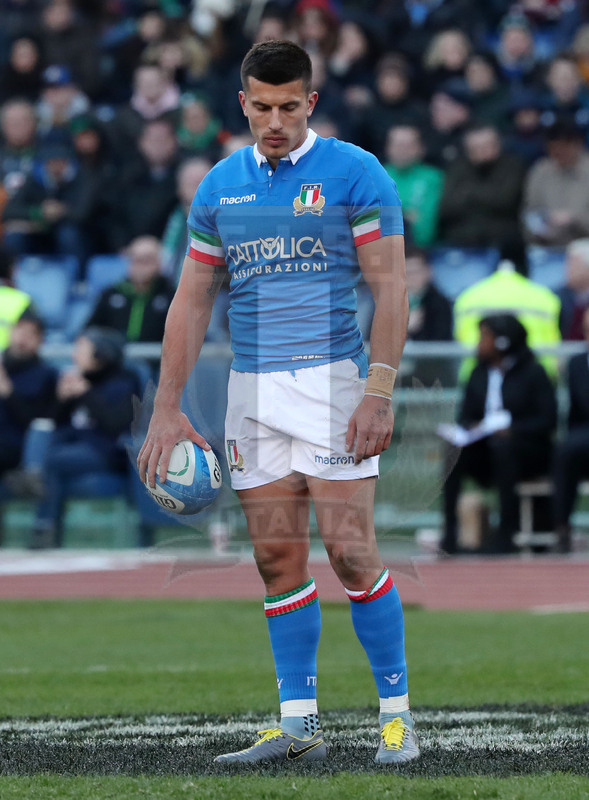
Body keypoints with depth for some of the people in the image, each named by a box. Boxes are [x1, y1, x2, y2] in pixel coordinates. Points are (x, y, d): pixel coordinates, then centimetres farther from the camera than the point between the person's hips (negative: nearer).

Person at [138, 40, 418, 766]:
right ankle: (298, 725, 7)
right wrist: (168, 408, 7)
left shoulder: (355, 174, -4)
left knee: (350, 550, -10)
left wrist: (379, 391, -16)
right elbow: (192, 300, 13)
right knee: (278, 558, 3)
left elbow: (390, 288, -6)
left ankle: (396, 712, -1)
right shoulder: (219, 187, 10)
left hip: (331, 379, -5)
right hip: (252, 388, 5)